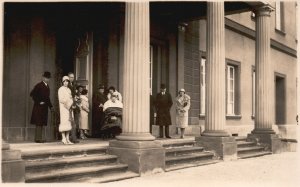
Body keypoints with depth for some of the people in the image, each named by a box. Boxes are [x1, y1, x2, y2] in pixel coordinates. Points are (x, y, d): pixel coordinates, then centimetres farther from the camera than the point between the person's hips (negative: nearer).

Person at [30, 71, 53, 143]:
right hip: (39, 107, -8)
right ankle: (38, 138, 0)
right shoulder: (39, 85, -9)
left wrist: (50, 106, 14)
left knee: (42, 123, 10)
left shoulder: (47, 86, 14)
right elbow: (32, 94, -14)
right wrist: (38, 101, -15)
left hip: (44, 107, 8)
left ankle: (41, 138, 15)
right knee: (38, 123, -4)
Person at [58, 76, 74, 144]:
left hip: (69, 108, 7)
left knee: (69, 123, 5)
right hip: (63, 107, -7)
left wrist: (72, 105, 3)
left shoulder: (69, 90, 19)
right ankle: (64, 139, -8)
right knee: (64, 122, -10)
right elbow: (61, 99, -12)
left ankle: (67, 139, 7)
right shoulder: (61, 89, -3)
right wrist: (67, 103, -16)